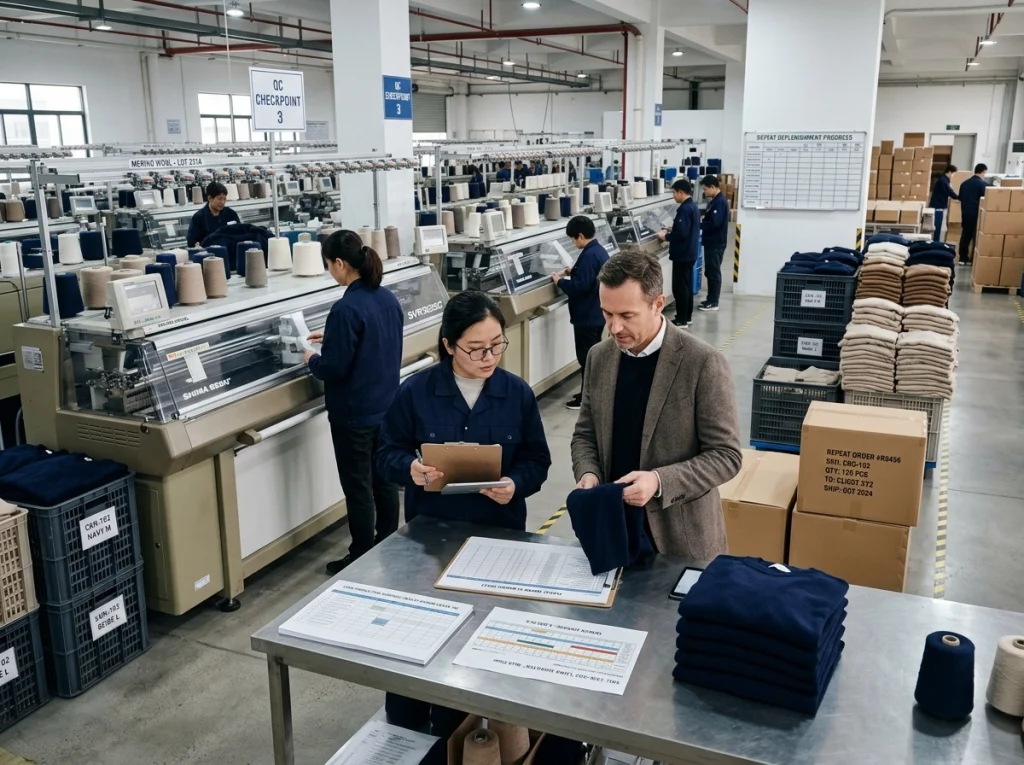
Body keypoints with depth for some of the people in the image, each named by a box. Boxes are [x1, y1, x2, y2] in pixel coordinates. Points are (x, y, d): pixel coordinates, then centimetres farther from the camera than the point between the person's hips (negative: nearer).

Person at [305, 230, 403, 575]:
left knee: (359, 488, 4)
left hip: (354, 413, -8)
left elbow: (333, 369, -21)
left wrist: (313, 359, -1)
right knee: (384, 480, 18)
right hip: (387, 406, 8)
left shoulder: (346, 309, -23)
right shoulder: (388, 298, 2)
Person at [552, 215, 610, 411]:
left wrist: (560, 281, -13)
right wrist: (573, 272, 12)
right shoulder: (600, 251, 8)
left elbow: (580, 287, -27)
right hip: (597, 313, 10)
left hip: (587, 315, -10)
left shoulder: (589, 255, -23)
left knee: (586, 356, -1)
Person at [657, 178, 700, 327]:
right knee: (687, 285, 16)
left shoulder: (684, 209, -19)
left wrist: (666, 236, -12)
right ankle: (687, 316, 23)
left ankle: (681, 320, 0)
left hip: (682, 254, -10)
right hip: (690, 252, 10)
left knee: (679, 287, -4)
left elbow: (682, 234, -25)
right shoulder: (693, 207, 12)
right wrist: (673, 230, 15)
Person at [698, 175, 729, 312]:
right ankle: (711, 300, 22)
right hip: (711, 242, 10)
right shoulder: (715, 201, 13)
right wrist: (702, 220, 4)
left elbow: (715, 223, -24)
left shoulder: (720, 202, -18)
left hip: (716, 244, -10)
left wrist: (698, 224, -17)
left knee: (714, 272, -3)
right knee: (710, 272, 14)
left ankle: (713, 303, 3)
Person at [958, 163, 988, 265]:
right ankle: (974, 259, 5)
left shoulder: (964, 183, 8)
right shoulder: (983, 184, -11)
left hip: (965, 213, 6)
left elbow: (960, 198, 16)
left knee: (965, 235, 11)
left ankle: (963, 258, 12)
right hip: (976, 214, -6)